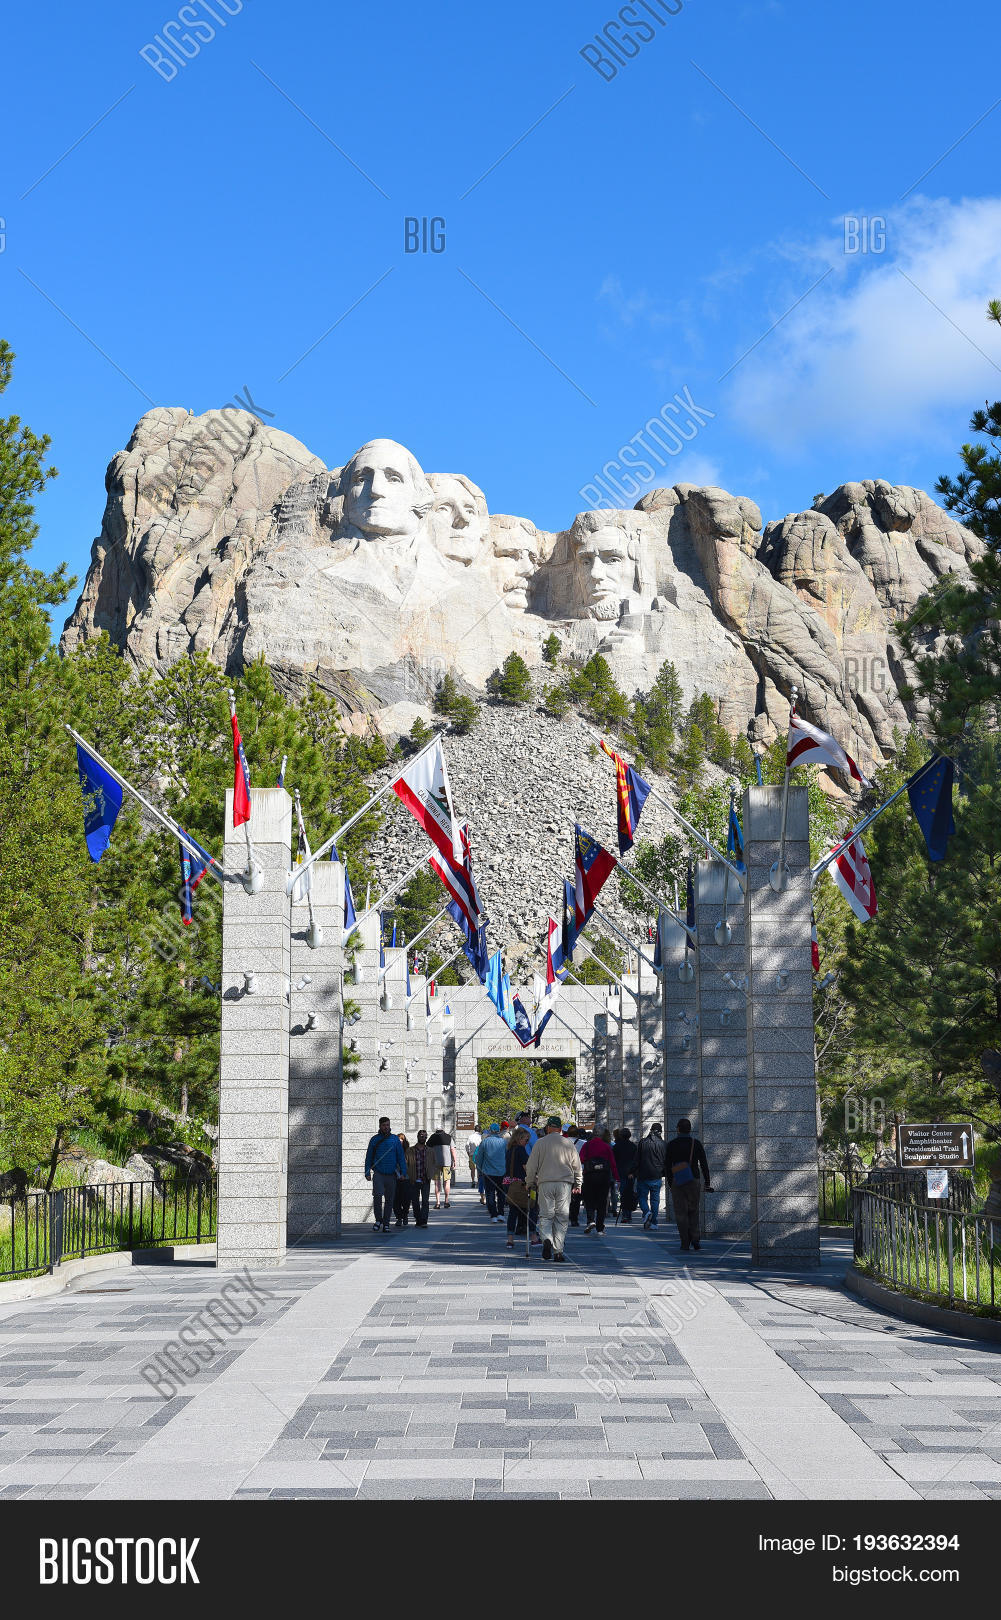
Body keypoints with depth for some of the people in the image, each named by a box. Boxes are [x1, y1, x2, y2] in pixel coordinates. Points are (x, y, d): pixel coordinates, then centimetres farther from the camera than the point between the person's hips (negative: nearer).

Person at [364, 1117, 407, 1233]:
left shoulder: (395, 1139, 4)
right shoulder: (375, 1140, 4)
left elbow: (401, 1157, 6)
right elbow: (369, 1157, 10)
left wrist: (403, 1172, -2)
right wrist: (367, 1173, 3)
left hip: (391, 1175, 1)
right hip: (378, 1174, -1)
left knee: (389, 1200, 4)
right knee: (377, 1195, -20)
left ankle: (386, 1224, 14)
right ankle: (378, 1219, -3)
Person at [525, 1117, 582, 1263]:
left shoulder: (540, 1143, 2)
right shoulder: (568, 1143, 5)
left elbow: (531, 1166, 5)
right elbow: (577, 1166, 12)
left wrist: (529, 1183, 19)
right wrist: (577, 1184, 24)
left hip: (545, 1183, -1)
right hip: (565, 1184, 1)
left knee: (545, 1215, 5)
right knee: (562, 1218, 5)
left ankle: (546, 1239, -23)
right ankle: (558, 1251, 3)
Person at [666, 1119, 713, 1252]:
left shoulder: (671, 1144, 0)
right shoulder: (696, 1143, 2)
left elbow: (668, 1165, 1)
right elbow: (704, 1164, 2)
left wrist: (669, 1181, 9)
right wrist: (707, 1182, 6)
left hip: (677, 1181, -1)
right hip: (693, 1181, 1)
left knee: (680, 1213, 2)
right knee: (693, 1210, 14)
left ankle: (685, 1244, 0)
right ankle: (695, 1237, -1)